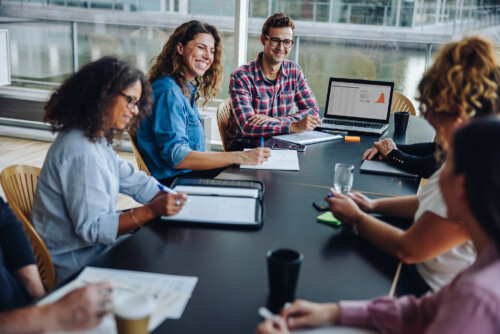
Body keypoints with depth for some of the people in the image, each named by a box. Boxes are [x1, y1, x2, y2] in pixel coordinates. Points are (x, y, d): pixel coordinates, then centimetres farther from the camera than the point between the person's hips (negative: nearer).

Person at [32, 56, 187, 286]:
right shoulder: (81, 152, -25)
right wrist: (151, 211, -32)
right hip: (75, 264, -9)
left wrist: (169, 200, -7)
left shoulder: (97, 140, 6)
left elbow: (134, 181, 8)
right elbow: (91, 228, -25)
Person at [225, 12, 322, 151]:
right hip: (242, 147, -5)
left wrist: (276, 120, -19)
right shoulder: (241, 77, -14)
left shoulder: (294, 71, 3)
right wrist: (294, 126, -37)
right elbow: (247, 126, -25)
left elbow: (313, 111, 0)